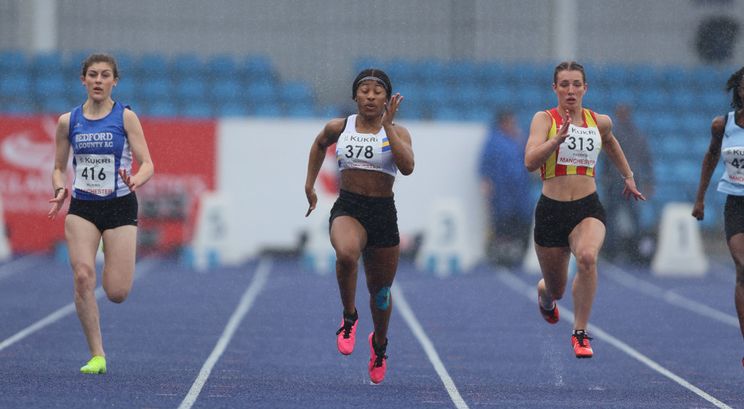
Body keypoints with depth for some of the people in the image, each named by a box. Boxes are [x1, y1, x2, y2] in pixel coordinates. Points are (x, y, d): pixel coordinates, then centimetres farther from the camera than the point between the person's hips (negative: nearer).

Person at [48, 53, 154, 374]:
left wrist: (136, 181, -29)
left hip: (120, 207, -1)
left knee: (117, 293, -5)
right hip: (82, 208, 2)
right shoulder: (68, 121, 4)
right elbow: (59, 167, 13)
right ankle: (97, 356, -9)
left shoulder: (126, 117, -3)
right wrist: (60, 190, -8)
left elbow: (147, 164, -7)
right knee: (83, 275, -19)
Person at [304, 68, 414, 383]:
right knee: (346, 254, -36)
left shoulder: (397, 132, -1)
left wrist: (387, 125, -20)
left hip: (383, 213, 1)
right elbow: (319, 145, 27)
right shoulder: (339, 128, 4)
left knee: (380, 291, 12)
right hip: (348, 208, -1)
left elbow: (407, 167, -20)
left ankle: (379, 342, 43)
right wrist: (309, 185, 24)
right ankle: (349, 317, -11)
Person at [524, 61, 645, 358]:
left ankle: (580, 334, -22)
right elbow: (530, 161, -20)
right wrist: (558, 138, -32)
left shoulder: (600, 122, 7)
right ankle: (545, 296, 54)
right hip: (551, 210, -1)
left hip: (588, 209, 1)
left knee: (587, 257, -33)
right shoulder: (545, 119, -5)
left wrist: (628, 176, 35)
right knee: (556, 289, 13)